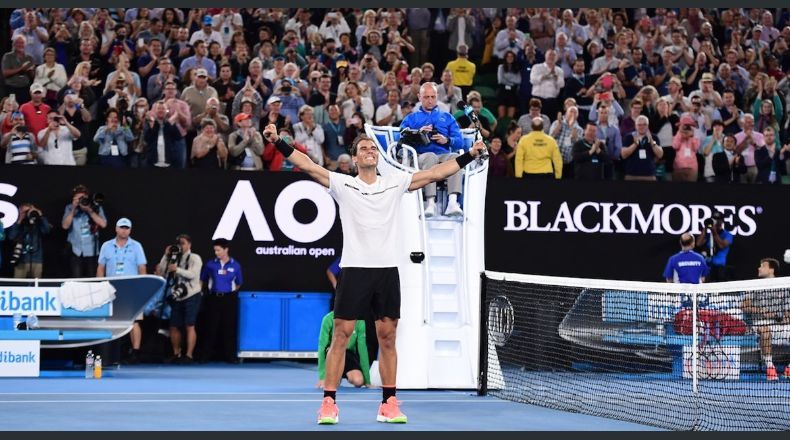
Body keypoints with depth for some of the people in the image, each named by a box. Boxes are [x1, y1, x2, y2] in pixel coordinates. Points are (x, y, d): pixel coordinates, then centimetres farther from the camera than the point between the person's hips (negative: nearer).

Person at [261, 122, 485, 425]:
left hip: (387, 270, 3)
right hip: (354, 269, -2)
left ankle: (388, 405, 12)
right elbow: (308, 166, -4)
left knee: (387, 338, 6)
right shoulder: (343, 184, 5)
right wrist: (279, 143, -15)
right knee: (340, 335, -4)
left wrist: (469, 155, 5)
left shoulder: (396, 183, 11)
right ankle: (328, 403, 0)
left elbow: (435, 173, 10)